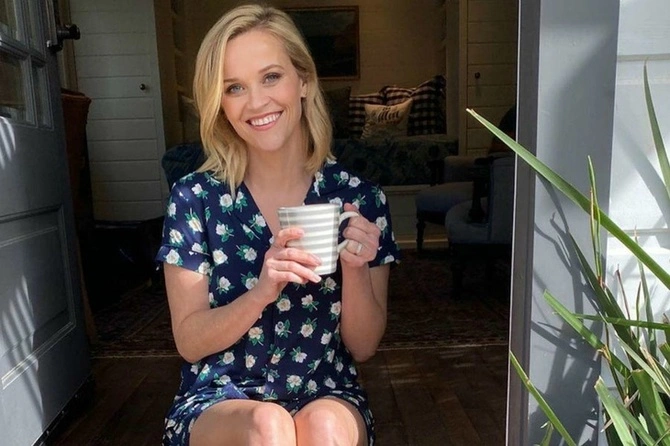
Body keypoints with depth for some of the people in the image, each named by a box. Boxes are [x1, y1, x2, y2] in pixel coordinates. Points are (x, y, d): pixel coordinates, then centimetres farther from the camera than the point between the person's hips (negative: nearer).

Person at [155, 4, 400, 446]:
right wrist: (260, 293, -25)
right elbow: (189, 341, -7)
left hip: (327, 396, 1)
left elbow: (363, 347, -3)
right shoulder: (194, 198, -8)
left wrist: (355, 269, -21)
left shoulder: (359, 198, -8)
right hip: (219, 401, 0)